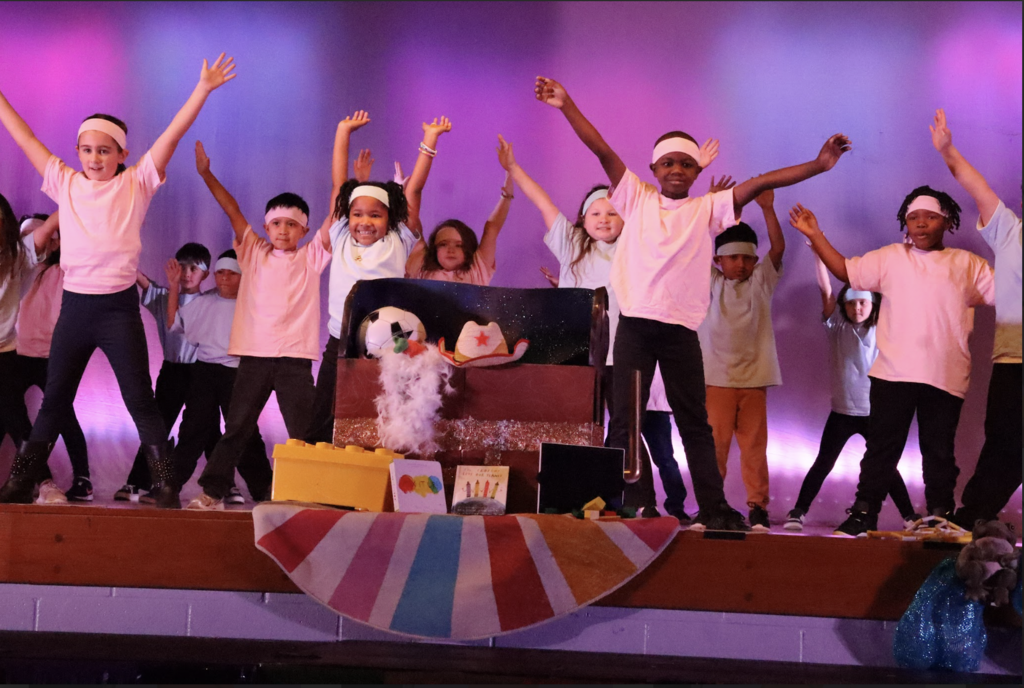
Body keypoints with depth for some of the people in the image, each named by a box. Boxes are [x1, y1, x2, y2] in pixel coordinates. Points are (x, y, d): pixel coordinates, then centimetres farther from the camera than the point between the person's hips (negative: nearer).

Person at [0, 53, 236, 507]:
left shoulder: (136, 184, 3)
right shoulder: (65, 183, 10)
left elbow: (173, 133, -3)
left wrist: (204, 88, -7)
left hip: (119, 307, -3)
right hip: (74, 305, 3)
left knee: (140, 400, -2)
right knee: (54, 399, 11)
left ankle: (167, 487, 2)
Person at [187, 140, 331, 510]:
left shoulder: (311, 258, 8)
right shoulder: (254, 252, 12)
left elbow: (335, 217, 0)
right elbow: (232, 210, 7)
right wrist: (206, 173, 4)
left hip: (295, 358, -1)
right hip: (253, 354, 2)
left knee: (304, 431, -2)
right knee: (237, 428, 7)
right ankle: (212, 491, 12)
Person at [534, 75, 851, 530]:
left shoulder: (707, 209, 11)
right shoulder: (636, 198, 11)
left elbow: (759, 184, 3)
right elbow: (603, 151, 4)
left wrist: (817, 165, -4)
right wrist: (567, 106, -3)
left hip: (680, 329, 1)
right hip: (635, 323, 0)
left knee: (694, 422, 7)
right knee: (623, 419, -1)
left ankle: (713, 508, 11)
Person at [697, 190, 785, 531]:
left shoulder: (761, 282, 11)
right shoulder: (710, 283, 9)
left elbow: (778, 247, 0)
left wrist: (767, 208, -10)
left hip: (753, 377, 1)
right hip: (716, 377, -1)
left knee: (754, 444, 1)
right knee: (715, 442, -5)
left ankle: (758, 506, 6)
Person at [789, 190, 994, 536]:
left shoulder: (968, 265, 10)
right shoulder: (890, 258, 10)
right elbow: (845, 270, 7)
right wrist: (815, 235, 0)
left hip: (946, 377, 0)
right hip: (893, 373, 0)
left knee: (939, 451, 8)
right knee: (882, 447, 4)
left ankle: (941, 517, 17)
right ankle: (864, 514, 10)